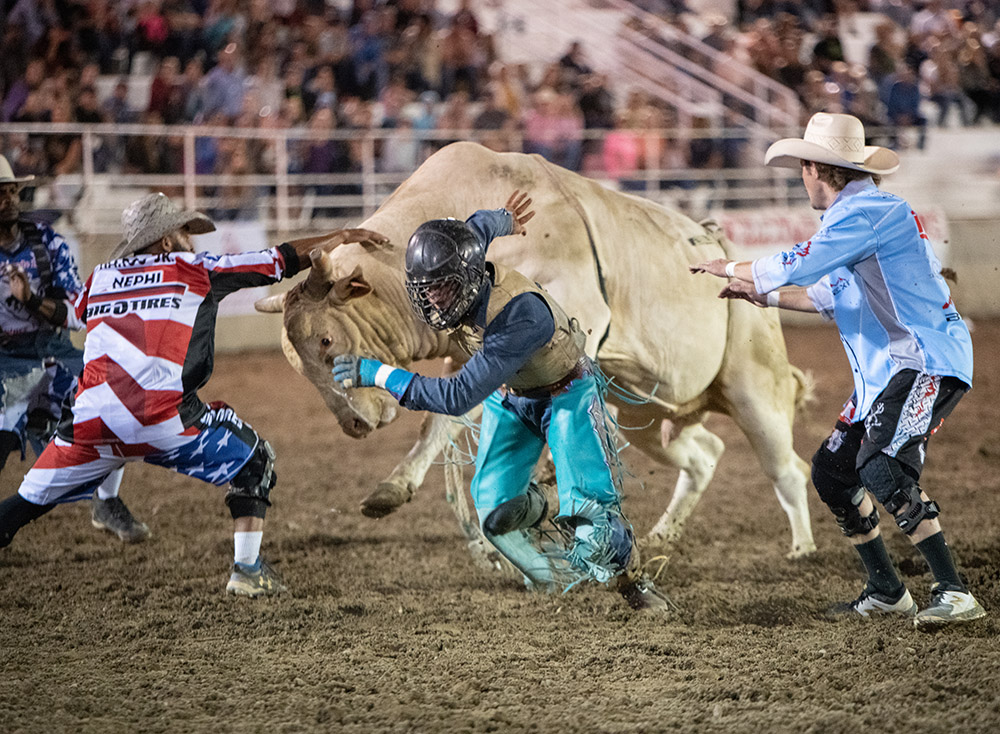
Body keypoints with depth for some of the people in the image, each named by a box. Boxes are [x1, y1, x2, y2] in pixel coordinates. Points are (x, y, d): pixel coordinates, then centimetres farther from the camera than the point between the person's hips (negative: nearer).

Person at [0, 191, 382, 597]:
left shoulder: (99, 278, 20)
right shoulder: (195, 269, 12)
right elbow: (285, 259, 17)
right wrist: (341, 238, 31)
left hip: (92, 422, 3)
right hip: (162, 420, -3)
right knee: (253, 460, 18)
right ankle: (247, 569, 11)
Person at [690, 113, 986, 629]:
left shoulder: (865, 211, -14)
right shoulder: (860, 214, 19)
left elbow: (795, 267, -18)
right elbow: (835, 297, 31)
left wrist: (729, 268, -1)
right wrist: (763, 295, 30)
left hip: (928, 363, -11)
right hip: (884, 373, 11)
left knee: (883, 470, -26)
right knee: (832, 471, 12)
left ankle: (954, 594, -25)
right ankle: (887, 592, 20)